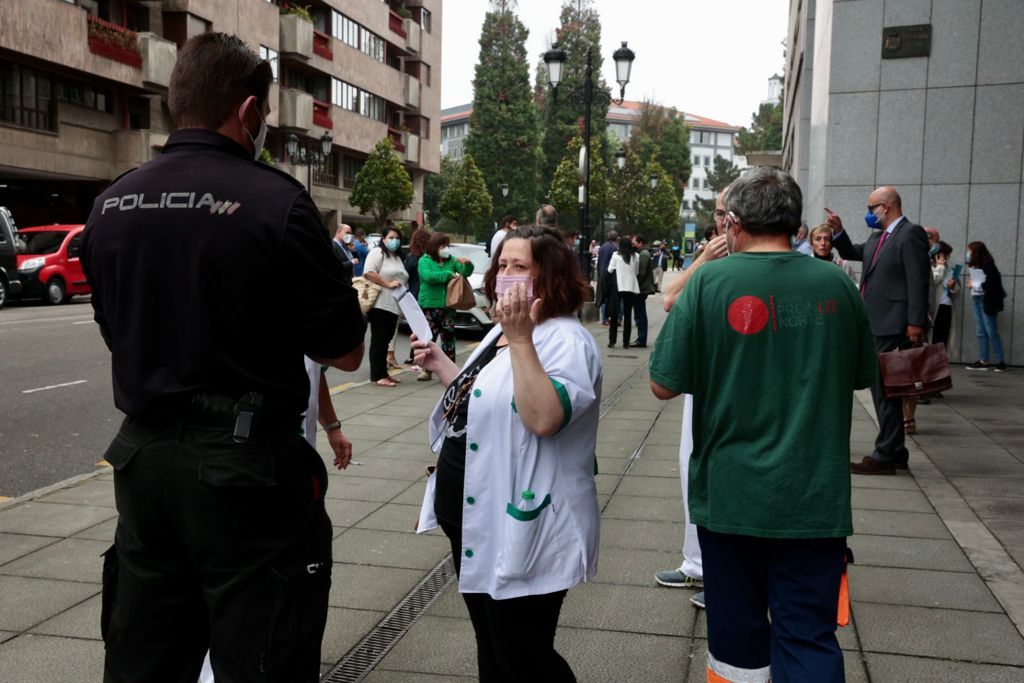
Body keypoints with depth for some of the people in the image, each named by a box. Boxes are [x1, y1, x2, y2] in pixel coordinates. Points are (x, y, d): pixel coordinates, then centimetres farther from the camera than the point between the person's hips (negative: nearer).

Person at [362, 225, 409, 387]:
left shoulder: (399, 258, 23)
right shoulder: (377, 252, -4)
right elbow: (368, 273, -17)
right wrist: (388, 284, -18)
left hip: (393, 306, 8)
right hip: (379, 305, -8)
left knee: (385, 340, 11)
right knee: (378, 340, -7)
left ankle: (383, 373, 16)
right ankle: (377, 376, -5)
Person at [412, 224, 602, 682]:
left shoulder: (565, 339, -17)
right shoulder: (499, 333, 12)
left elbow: (543, 418, -34)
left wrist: (520, 340, -32)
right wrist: (441, 365, 14)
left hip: (521, 529, -9)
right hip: (473, 522, 9)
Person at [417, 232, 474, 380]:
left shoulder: (451, 260, 10)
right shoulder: (424, 261, -2)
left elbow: (465, 272, 4)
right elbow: (428, 276, -19)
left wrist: (467, 264, -18)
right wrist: (449, 274, -18)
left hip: (447, 306, 3)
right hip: (429, 305, -3)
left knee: (449, 337, 4)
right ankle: (427, 370, 5)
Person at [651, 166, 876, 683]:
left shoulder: (709, 282, -12)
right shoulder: (836, 284, -2)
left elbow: (664, 386, -9)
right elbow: (861, 377, 12)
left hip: (732, 492, -1)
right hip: (816, 496, 2)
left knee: (738, 633, 16)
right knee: (810, 639, 10)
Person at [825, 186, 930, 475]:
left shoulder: (911, 234, -10)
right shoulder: (878, 237, 16)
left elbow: (918, 280, -16)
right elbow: (853, 253, 33)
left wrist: (916, 323, -20)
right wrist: (838, 232, 16)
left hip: (892, 326, -9)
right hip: (874, 324, 9)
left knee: (884, 389, -7)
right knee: (881, 388, 14)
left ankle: (886, 456, -2)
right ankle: (894, 452, 23)